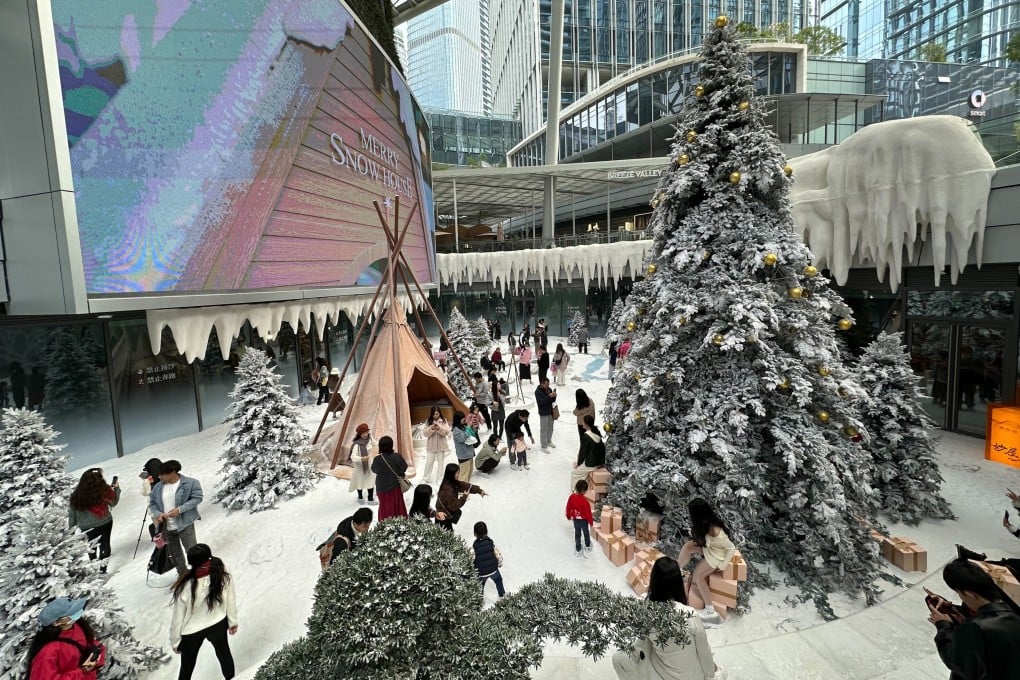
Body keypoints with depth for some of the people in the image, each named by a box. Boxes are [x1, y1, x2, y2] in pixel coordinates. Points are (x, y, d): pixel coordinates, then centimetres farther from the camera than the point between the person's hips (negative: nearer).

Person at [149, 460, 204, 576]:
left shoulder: (190, 483, -12)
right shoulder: (158, 487, 2)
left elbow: (197, 498, -12)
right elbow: (152, 503, 10)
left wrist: (179, 509, -22)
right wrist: (157, 513, -10)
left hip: (185, 524, -5)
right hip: (166, 527, 6)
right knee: (175, 553, 19)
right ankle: (183, 574, 37)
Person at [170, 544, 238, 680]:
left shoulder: (185, 588, -34)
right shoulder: (224, 575, -27)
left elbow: (177, 619, -18)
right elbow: (231, 602, -11)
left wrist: (175, 642, 2)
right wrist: (233, 622, 7)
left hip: (192, 632, -2)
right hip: (218, 624, 2)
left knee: (187, 666, 26)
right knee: (224, 653, 30)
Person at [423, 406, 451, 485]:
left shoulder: (444, 421, -4)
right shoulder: (428, 421, -2)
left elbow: (447, 431, -13)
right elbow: (425, 433, -7)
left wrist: (439, 428, -29)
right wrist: (431, 428, -25)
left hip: (441, 445, 0)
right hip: (431, 446, 0)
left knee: (441, 462, 10)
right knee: (429, 462, 7)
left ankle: (439, 479, 22)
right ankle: (426, 478, 22)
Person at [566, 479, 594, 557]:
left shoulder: (571, 497, -16)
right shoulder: (584, 501, -32)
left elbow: (568, 508, -2)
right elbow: (588, 512, -22)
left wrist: (569, 516, 15)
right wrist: (591, 521, -5)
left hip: (575, 520, 4)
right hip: (583, 520, -4)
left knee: (577, 534, 21)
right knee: (586, 533, 22)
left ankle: (578, 550, 34)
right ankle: (587, 547, 44)